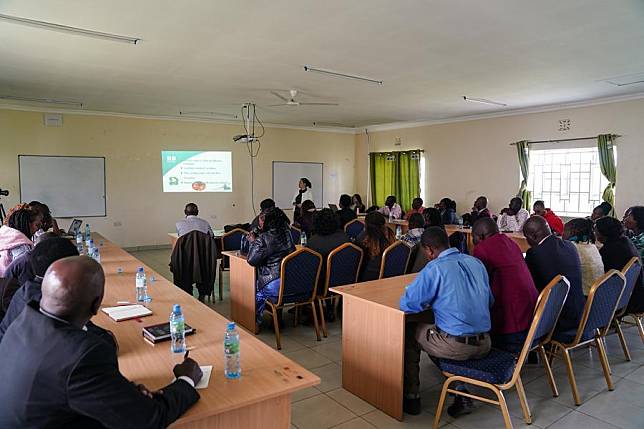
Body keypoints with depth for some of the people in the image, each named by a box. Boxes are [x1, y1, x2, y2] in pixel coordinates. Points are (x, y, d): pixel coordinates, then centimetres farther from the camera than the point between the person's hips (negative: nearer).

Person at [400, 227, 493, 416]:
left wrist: (430, 300, 7)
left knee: (409, 332, 18)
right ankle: (462, 394, 23)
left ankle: (411, 398, 25)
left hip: (456, 346, -6)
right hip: (484, 344, 6)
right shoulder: (476, 262, 6)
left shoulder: (435, 268, -14)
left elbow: (406, 304, -13)